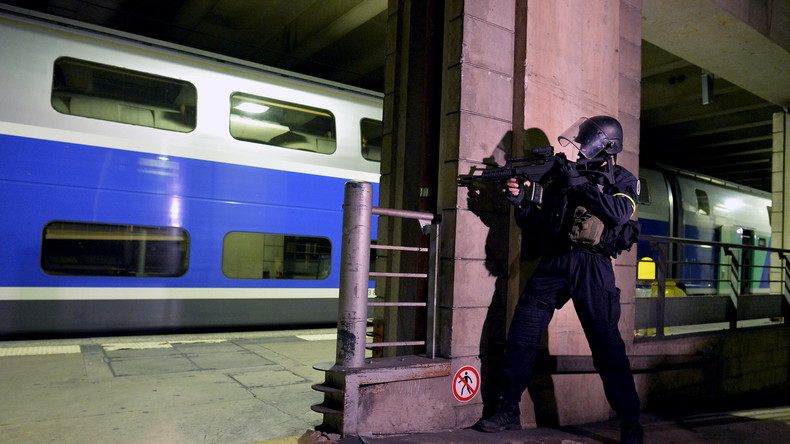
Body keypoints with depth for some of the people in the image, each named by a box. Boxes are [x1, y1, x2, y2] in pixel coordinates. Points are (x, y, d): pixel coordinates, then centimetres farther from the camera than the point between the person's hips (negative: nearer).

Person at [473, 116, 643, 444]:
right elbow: (533, 224, 15)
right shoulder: (561, 174, 16)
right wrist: (520, 201, -3)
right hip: (553, 263, 4)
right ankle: (509, 411, 15)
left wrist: (582, 185, -15)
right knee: (521, 335, 1)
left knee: (607, 344, -3)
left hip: (591, 266, -3)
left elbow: (619, 213, -14)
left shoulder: (622, 180, 9)